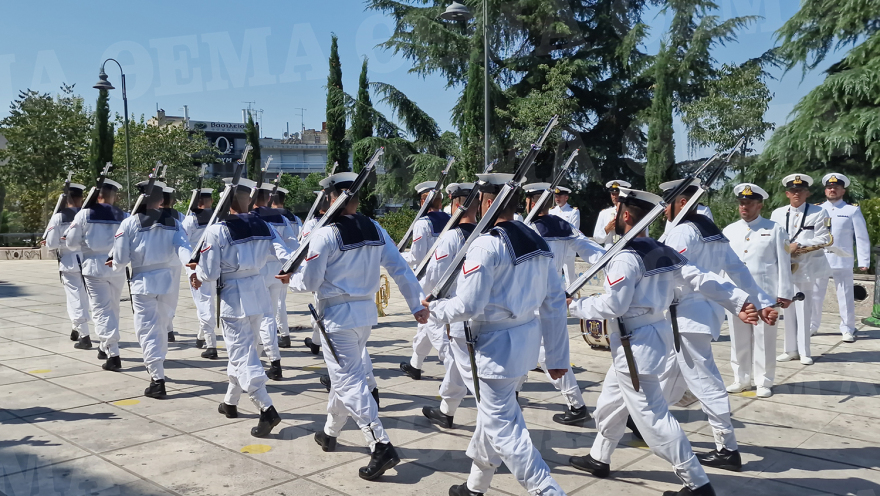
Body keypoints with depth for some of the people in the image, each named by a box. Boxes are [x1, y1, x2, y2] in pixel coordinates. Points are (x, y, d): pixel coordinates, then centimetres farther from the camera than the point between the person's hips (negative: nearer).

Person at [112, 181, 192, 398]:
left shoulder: (130, 223, -6)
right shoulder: (173, 222, 2)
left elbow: (121, 259, -5)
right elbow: (183, 246, -15)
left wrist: (114, 262, 17)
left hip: (143, 281, -4)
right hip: (167, 280, 4)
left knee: (147, 330, -1)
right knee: (161, 326, 21)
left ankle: (157, 379, -8)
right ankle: (157, 366, 38)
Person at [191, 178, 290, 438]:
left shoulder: (217, 229, -12)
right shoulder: (262, 226, 2)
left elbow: (209, 273, -10)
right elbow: (283, 254, -9)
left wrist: (197, 274, 9)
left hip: (234, 297, -6)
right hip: (259, 293, 6)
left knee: (242, 354, -2)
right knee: (243, 349, 20)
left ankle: (267, 409, -12)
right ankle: (230, 402, 34)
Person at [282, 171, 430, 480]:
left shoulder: (325, 235, -15)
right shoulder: (376, 230, 2)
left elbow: (309, 283, -11)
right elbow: (400, 269, 1)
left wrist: (290, 280, 10)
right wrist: (416, 305, 5)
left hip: (338, 316, -7)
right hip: (366, 312, 7)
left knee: (348, 380, -3)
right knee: (344, 374, 21)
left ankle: (381, 446, -10)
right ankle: (330, 433, 37)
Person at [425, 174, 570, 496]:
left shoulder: (486, 245, -19)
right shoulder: (537, 242, 5)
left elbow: (467, 306, -20)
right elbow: (554, 303, 7)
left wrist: (433, 308, 0)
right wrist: (557, 356, 13)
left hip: (499, 345, -9)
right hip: (528, 338, 9)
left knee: (501, 424, 2)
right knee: (493, 409, 22)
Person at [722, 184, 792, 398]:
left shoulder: (774, 229, 2)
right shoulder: (728, 231, 10)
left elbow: (783, 263, 0)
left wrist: (784, 293, -5)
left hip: (764, 293, -3)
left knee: (764, 340, 3)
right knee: (738, 340, 9)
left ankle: (764, 382, 13)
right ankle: (741, 379, 21)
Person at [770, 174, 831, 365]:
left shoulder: (819, 212, 1)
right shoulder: (777, 213, 11)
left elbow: (824, 239, -6)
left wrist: (798, 245, -15)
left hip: (805, 268, -3)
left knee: (803, 310, -2)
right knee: (787, 310, 7)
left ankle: (804, 352, 6)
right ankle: (791, 349, 16)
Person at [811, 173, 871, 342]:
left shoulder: (853, 210, 2)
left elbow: (862, 237, 0)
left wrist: (864, 261, -6)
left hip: (842, 260, -2)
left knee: (845, 296, 4)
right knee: (815, 295, 8)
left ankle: (848, 330, 12)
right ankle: (811, 326, 18)